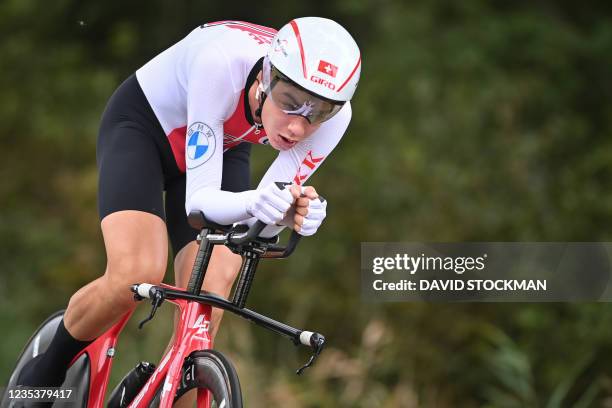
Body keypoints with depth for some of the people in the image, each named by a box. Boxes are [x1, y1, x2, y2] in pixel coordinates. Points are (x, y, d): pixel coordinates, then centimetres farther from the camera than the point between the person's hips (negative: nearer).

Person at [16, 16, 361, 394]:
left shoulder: (333, 116, -28)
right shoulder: (223, 63, -40)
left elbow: (257, 221, -23)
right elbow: (199, 199, -38)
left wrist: (289, 214, -46)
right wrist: (254, 202, -59)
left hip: (222, 149, 4)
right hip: (142, 125, -4)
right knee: (137, 276, -26)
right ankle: (47, 369, 2)